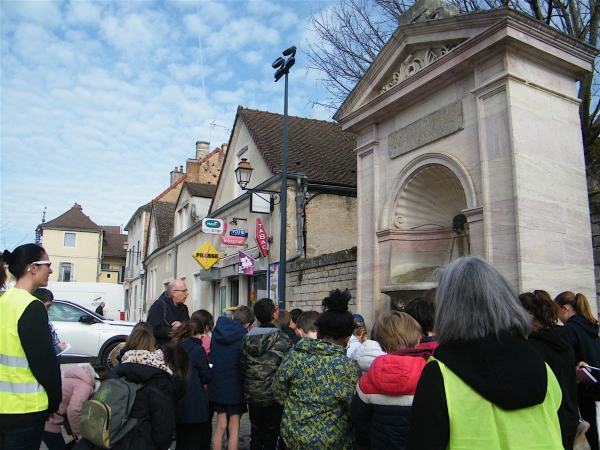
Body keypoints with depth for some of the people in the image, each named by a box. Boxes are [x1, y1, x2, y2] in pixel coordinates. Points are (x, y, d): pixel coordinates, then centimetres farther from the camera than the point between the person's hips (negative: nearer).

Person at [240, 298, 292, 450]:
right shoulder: (283, 339, -17)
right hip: (274, 397, -4)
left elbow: (242, 367, 4)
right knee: (271, 435, 11)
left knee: (255, 433, 18)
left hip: (252, 396, 4)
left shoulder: (247, 338, -3)